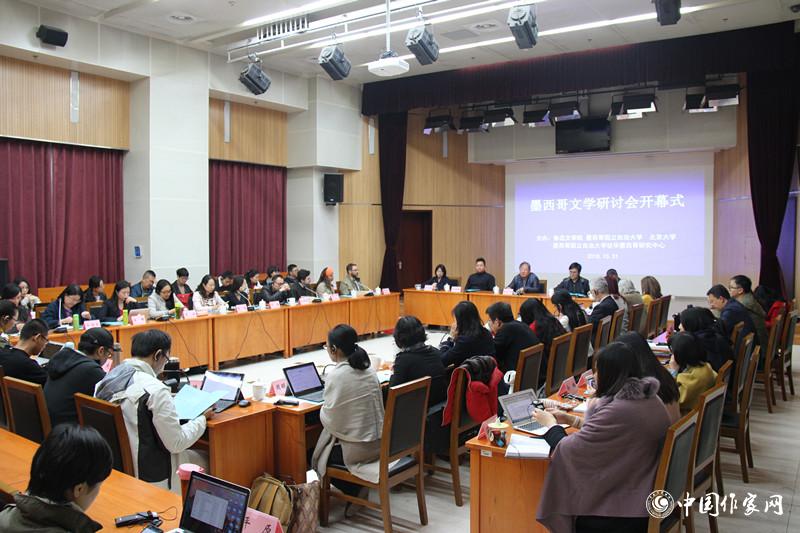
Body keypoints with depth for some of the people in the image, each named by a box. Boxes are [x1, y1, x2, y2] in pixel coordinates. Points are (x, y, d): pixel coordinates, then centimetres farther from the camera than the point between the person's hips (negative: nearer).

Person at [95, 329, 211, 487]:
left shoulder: (105, 380, -3)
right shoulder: (155, 390, -24)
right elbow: (176, 444, -19)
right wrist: (202, 417, -4)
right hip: (148, 477, -7)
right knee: (204, 460, 16)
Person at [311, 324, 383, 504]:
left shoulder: (335, 376, -18)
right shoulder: (369, 371, 2)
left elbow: (329, 419, -15)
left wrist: (323, 408, 7)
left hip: (355, 449, -7)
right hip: (378, 443, 7)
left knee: (317, 455, 22)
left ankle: (355, 491, 14)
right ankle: (360, 487, 20)